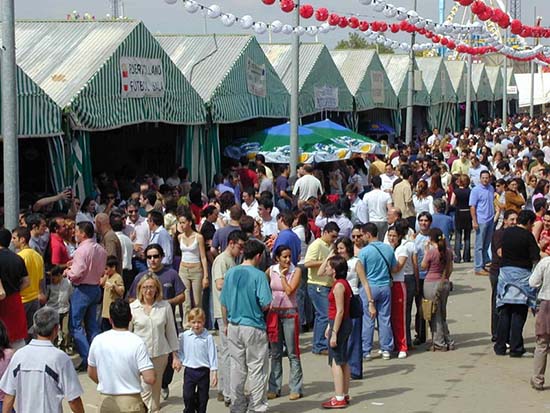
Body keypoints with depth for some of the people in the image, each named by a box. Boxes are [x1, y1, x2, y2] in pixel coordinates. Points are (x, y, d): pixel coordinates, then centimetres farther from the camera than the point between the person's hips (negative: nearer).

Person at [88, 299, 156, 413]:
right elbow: (150, 379, -19)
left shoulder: (98, 341, -3)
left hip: (106, 402, 4)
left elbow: (91, 373, 10)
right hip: (130, 402, -4)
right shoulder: (137, 343, -15)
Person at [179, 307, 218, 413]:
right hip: (189, 370, 2)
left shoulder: (208, 337, -10)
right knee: (187, 395, -1)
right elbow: (181, 351, 14)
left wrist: (214, 372, -8)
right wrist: (179, 360, 0)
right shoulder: (184, 336, -1)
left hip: (203, 371, -2)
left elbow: (212, 355, -7)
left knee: (202, 397, 9)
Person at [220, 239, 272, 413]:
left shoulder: (230, 273, 2)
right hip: (254, 327, -5)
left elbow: (223, 304, 7)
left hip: (234, 326, 5)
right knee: (256, 369, 5)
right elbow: (266, 304, -17)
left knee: (237, 368, 13)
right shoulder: (258, 275, -13)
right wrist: (258, 310, 6)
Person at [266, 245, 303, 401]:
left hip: (290, 313, -3)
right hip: (274, 313, 3)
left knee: (292, 353, -1)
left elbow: (290, 290, -16)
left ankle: (296, 389, 2)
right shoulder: (271, 270, 2)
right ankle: (274, 388, 16)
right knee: (275, 353, 9)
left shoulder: (296, 271, -6)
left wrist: (283, 275, -10)